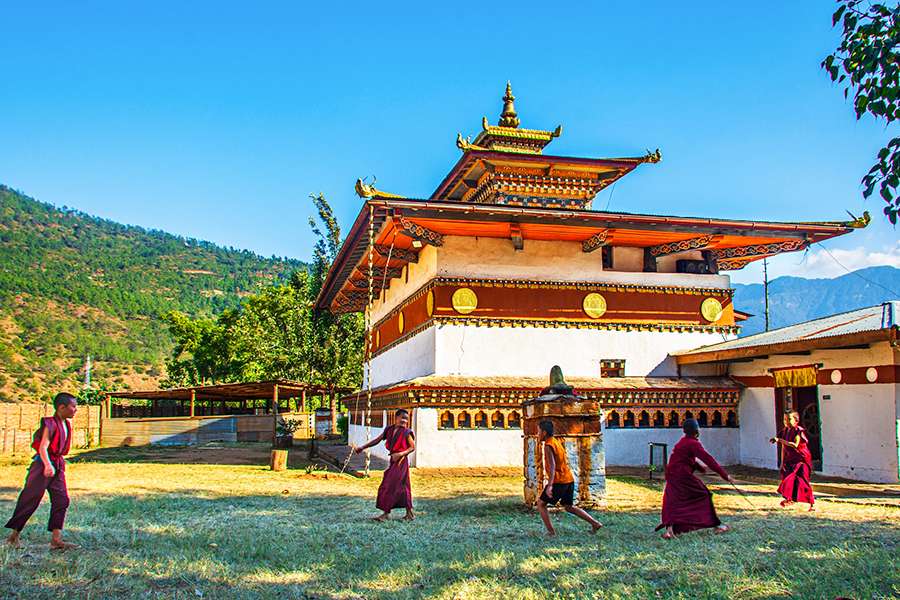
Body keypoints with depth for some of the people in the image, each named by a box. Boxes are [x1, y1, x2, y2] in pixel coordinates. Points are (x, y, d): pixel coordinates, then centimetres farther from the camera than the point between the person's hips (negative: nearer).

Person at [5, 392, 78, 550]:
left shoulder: (67, 425, 9)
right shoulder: (50, 424, -15)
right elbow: (43, 447, -24)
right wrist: (48, 465, -36)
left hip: (58, 466, 8)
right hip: (43, 466, -8)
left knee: (62, 500, 0)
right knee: (30, 500, 1)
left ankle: (56, 540, 0)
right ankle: (14, 536, 17)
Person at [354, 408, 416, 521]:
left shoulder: (406, 432, -9)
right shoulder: (389, 430, 7)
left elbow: (412, 447, -6)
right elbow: (377, 440, 10)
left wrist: (400, 454, -19)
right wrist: (362, 447, 6)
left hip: (400, 462, -6)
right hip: (393, 461, 6)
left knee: (389, 486, -7)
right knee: (402, 487, 11)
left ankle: (386, 513, 1)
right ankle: (409, 513, 19)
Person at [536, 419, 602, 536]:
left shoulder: (548, 446, -14)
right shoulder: (557, 441, 14)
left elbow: (552, 466, -25)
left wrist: (549, 485, -32)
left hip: (559, 481, -9)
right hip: (569, 479, 9)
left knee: (541, 503, 5)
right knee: (568, 507, 19)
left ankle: (551, 531, 3)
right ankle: (595, 523, 12)